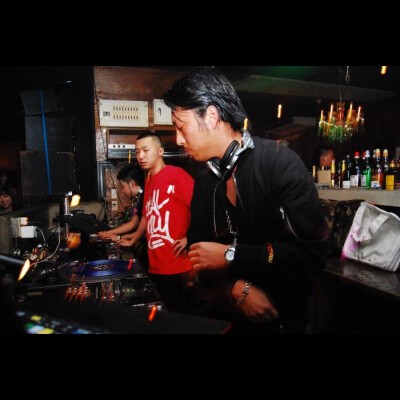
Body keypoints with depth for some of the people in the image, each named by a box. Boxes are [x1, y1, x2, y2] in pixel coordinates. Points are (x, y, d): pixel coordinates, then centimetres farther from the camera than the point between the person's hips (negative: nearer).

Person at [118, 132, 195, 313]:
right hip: (156, 266, 7)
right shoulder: (148, 181, 13)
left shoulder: (176, 174, -11)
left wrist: (190, 238, -20)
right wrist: (133, 240, 29)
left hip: (179, 266, -7)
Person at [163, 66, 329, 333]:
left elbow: (312, 251, -23)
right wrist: (237, 288, -17)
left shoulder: (280, 162, -17)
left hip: (280, 318, -4)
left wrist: (230, 256, -20)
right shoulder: (203, 185, 1)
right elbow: (198, 253, 1)